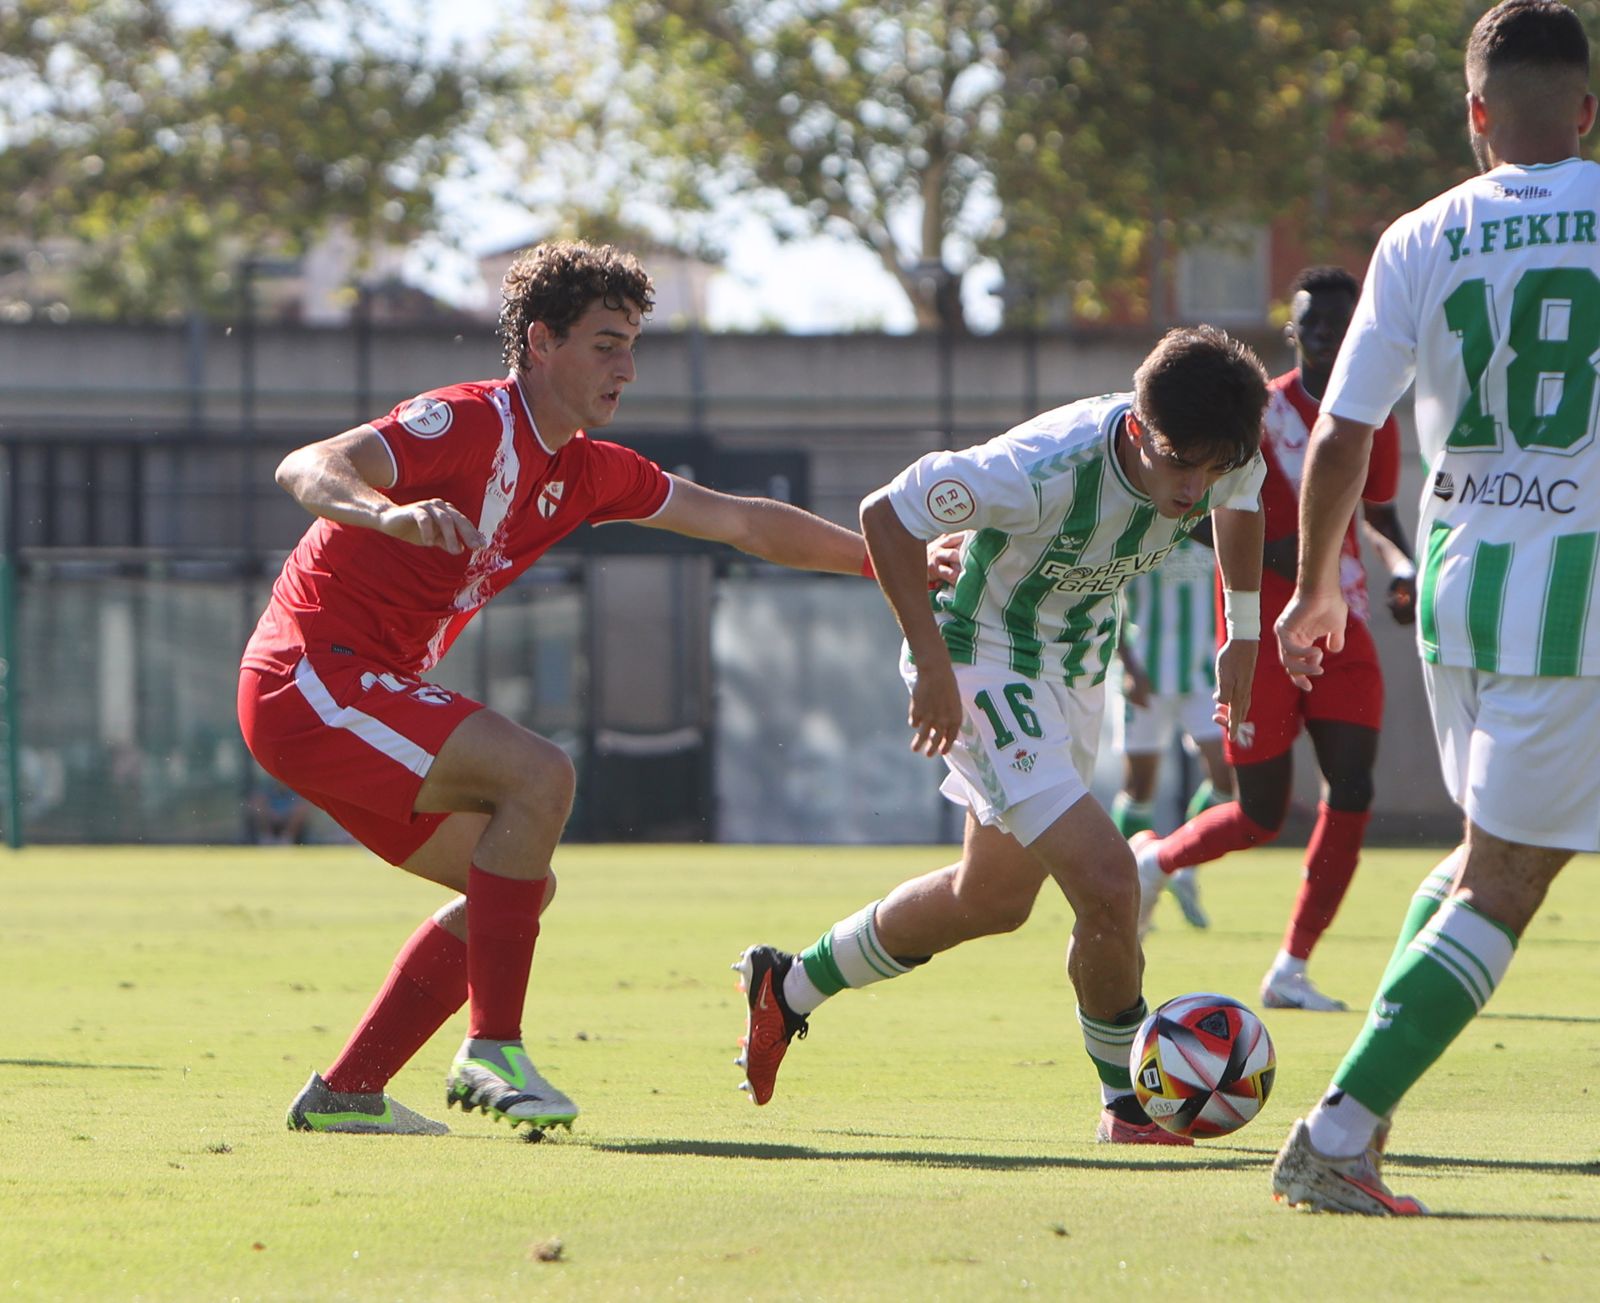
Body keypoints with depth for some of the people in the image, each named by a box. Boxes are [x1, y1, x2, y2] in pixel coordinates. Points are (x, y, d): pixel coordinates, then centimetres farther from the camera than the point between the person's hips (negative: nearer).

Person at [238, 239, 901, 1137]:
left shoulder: (587, 472, 12)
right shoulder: (469, 424, -15)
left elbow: (740, 521, 21)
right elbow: (306, 469, -29)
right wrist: (390, 514, -49)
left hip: (365, 693, 10)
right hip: (313, 678, -10)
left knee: (523, 883, 9)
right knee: (538, 775, -22)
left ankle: (344, 1094, 10)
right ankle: (493, 1052, -19)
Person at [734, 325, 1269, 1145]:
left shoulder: (1227, 460, -17)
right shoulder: (1046, 470, -36)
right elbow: (887, 514, -25)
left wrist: (1243, 633, 14)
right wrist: (933, 663, -25)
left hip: (1076, 670, 8)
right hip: (988, 668, -8)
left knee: (993, 899, 23)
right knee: (1106, 883, -21)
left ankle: (788, 987, 42)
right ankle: (1130, 1105, 0)